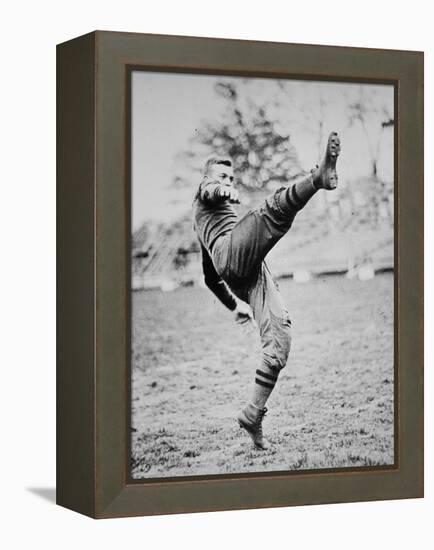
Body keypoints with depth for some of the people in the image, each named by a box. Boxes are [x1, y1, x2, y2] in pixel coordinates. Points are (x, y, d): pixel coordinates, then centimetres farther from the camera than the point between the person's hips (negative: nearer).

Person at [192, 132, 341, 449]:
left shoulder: (205, 229, 45)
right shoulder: (205, 197, 23)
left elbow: (211, 279, 47)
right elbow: (213, 192, -5)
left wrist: (234, 305, 47)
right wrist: (223, 191, -28)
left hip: (254, 273, 8)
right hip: (232, 253, -8)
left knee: (279, 340, -4)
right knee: (275, 209, -32)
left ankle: (253, 414, -5)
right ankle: (319, 177, -61)